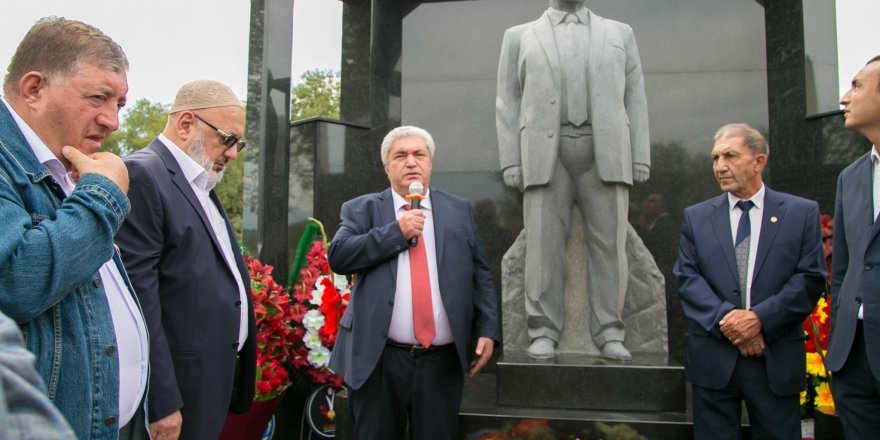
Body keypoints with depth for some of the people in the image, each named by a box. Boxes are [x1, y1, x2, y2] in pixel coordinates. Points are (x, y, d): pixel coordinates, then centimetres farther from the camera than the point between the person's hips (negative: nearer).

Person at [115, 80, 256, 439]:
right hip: (179, 386, -9)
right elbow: (138, 295, -20)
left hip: (217, 379, 9)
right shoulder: (142, 176, -14)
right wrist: (162, 404, -20)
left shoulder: (200, 185, 14)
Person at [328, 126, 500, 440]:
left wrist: (487, 330, -1)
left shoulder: (460, 210, 10)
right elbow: (337, 256, -9)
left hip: (443, 362, 1)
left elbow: (480, 275, 9)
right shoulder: (362, 210, 6)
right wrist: (396, 232, -13)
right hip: (378, 360, -1)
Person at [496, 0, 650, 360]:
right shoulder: (520, 37, 14)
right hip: (546, 157, -1)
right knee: (544, 244, -4)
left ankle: (608, 333, 6)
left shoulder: (619, 34, 17)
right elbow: (509, 104, 7)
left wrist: (641, 160, 2)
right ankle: (544, 333, 3)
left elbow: (634, 100, 11)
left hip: (605, 155, 1)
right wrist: (510, 163, -3)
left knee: (608, 244, -2)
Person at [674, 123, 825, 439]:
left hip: (777, 361, -1)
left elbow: (810, 279, -3)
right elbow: (686, 278, -1)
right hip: (713, 360, 1)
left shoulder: (802, 213, 4)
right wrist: (725, 319, -15)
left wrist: (760, 318, -15)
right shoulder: (695, 217, 8)